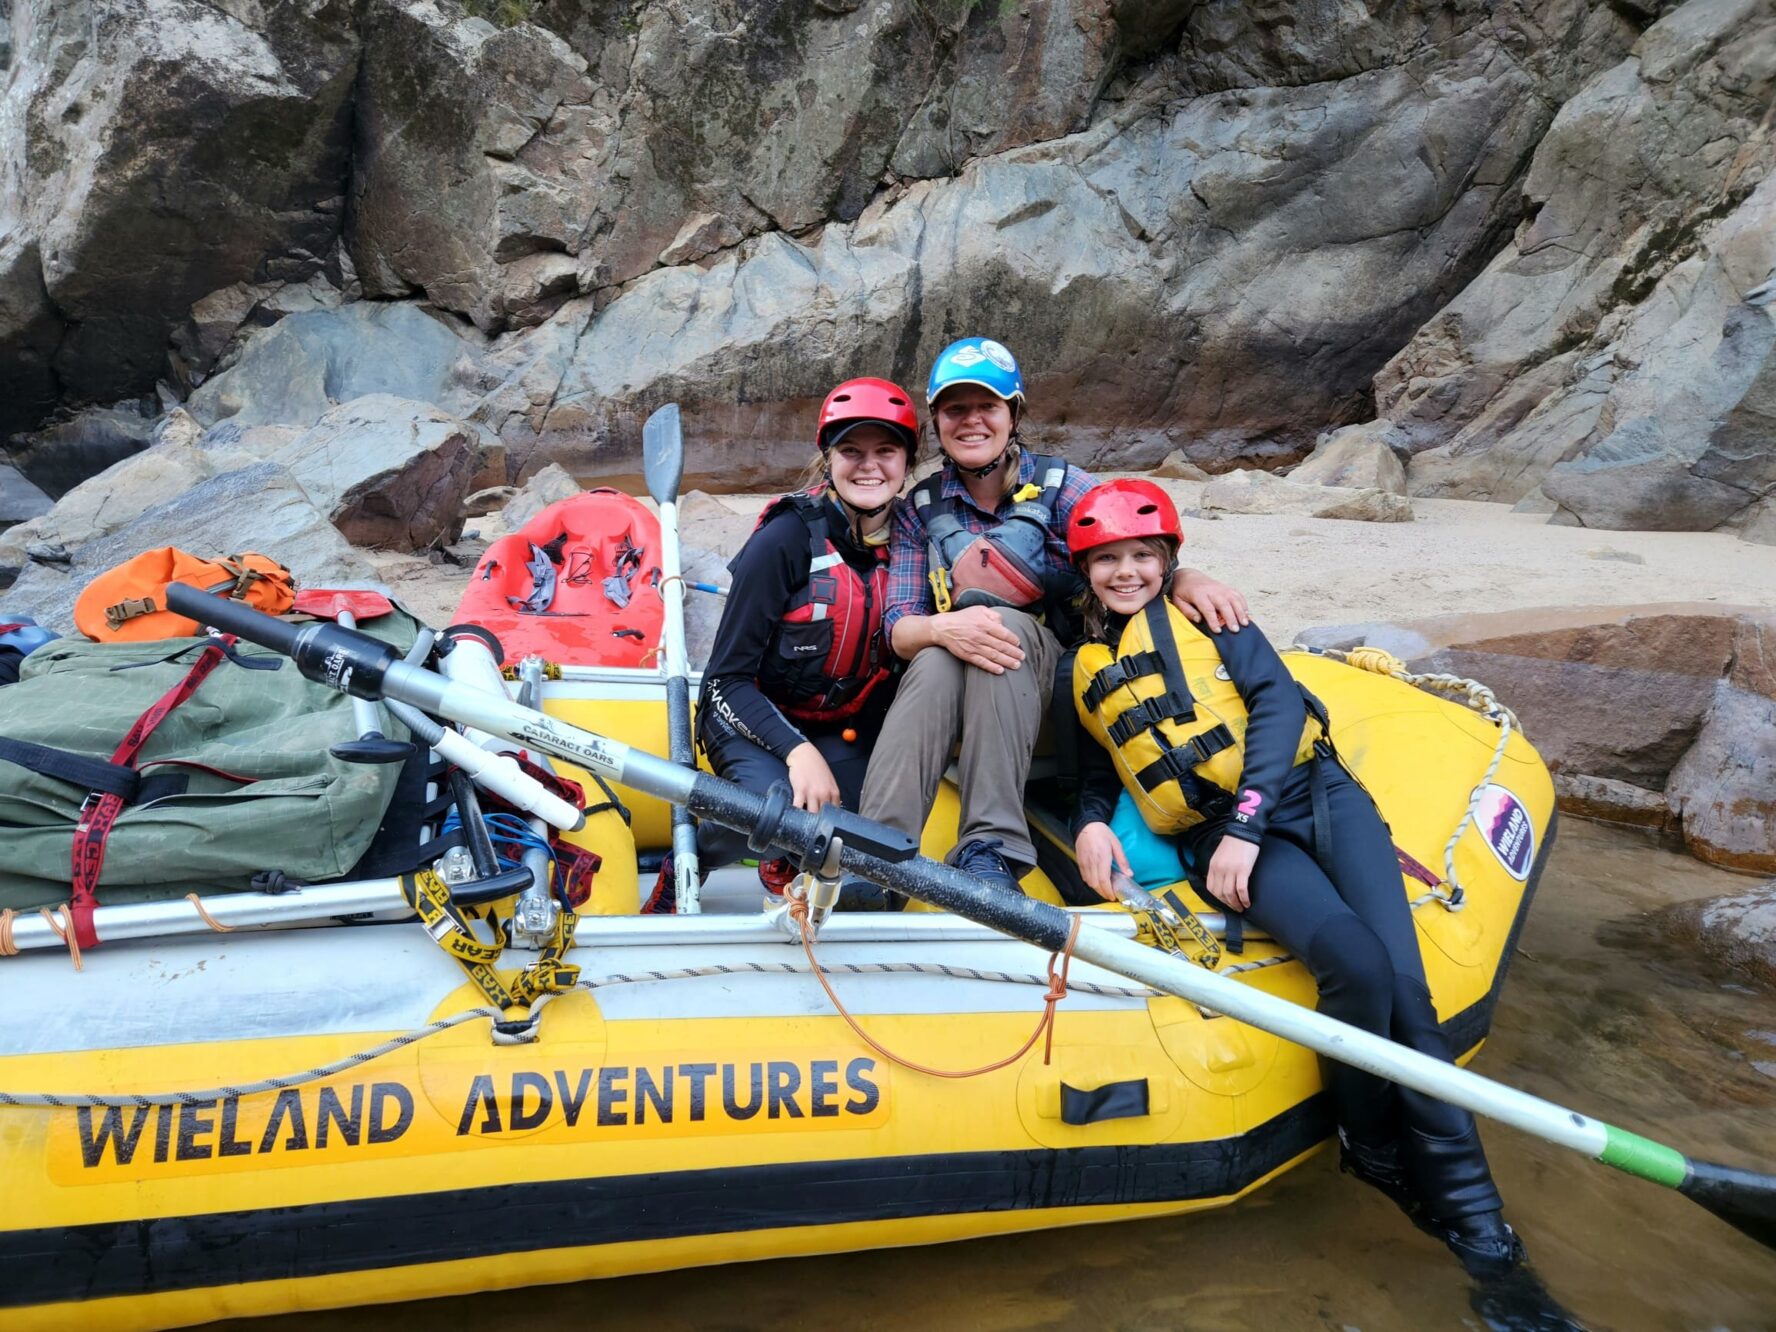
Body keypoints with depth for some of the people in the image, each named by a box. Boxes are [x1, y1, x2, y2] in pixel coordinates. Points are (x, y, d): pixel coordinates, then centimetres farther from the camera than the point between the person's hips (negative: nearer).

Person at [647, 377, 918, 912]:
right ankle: (678, 873, -1)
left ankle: (784, 864, 17)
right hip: (753, 721, -4)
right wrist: (797, 750, -29)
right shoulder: (787, 538, -18)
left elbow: (903, 658, 9)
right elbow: (728, 677, -17)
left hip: (844, 731, 5)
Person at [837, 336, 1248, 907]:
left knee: (1001, 621, -32)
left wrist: (1185, 577, -33)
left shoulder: (1059, 486, 2)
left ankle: (992, 849, -40)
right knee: (935, 661, -32)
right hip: (952, 680, 1)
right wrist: (943, 629, -29)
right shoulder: (919, 510, 5)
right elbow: (898, 627, -4)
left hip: (1053, 670, -1)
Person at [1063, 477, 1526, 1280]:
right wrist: (1089, 824, -4)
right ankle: (1374, 1149, -2)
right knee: (1355, 964, -27)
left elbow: (1277, 699, -2)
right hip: (1220, 837, -1)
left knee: (1401, 981, -17)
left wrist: (1246, 821, -14)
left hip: (1313, 792, 1)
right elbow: (1097, 769, 21)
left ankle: (1455, 1185, -1)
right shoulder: (1082, 673, 17)